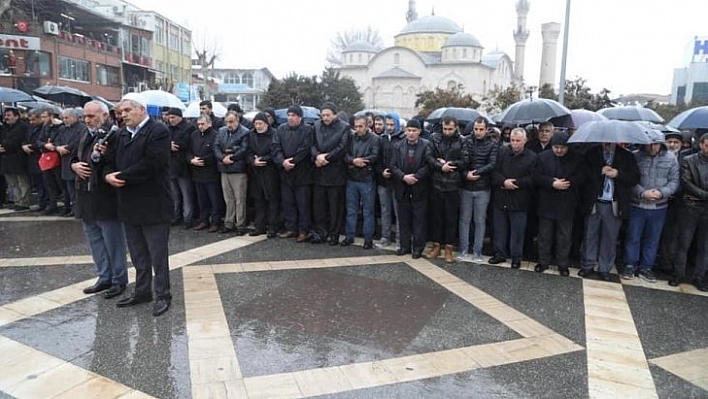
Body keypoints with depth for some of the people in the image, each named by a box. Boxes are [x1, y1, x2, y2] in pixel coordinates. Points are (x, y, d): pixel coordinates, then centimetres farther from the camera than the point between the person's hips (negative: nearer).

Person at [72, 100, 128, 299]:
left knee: (113, 241, 2)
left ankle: (119, 280, 15)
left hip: (107, 198, -9)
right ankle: (104, 277, 29)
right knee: (94, 240, 16)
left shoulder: (114, 136, -14)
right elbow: (74, 159, 21)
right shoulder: (86, 136, 14)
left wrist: (100, 158, -32)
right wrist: (75, 166, 0)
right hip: (86, 197, 9)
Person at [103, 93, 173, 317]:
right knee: (138, 254, 16)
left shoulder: (158, 131, -11)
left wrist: (122, 177, -14)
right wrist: (108, 174, -9)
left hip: (153, 205, -8)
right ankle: (142, 291, 29)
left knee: (157, 254, 2)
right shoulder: (123, 134, 15)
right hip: (129, 204, 8)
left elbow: (150, 164, -22)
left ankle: (163, 295, 13)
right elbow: (110, 160, 14)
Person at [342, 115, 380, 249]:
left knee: (368, 211, 5)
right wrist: (353, 161, -20)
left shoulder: (374, 139, -4)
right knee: (351, 210, 12)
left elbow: (375, 157, -17)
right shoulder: (351, 138, 8)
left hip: (367, 180, -4)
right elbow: (345, 155, -1)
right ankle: (350, 236, 23)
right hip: (351, 179, 4)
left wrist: (360, 161, -14)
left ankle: (368, 238, 14)